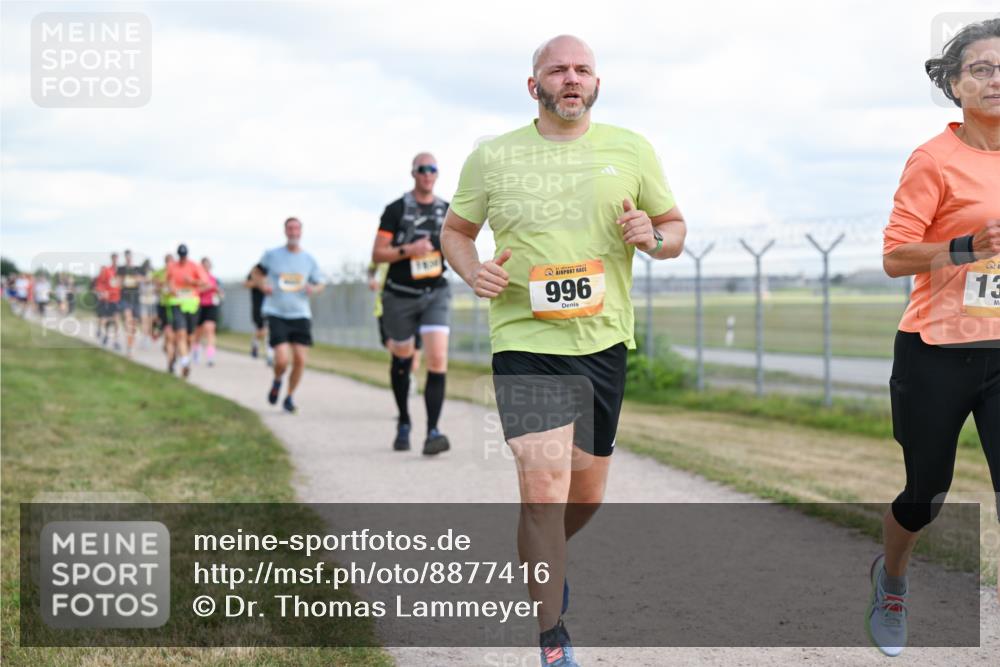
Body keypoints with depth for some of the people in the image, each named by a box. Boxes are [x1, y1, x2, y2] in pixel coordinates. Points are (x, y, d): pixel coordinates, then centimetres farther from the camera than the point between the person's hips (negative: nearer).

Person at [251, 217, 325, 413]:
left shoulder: (309, 259, 6)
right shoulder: (272, 255, 1)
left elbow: (320, 284, 16)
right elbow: (257, 272, 16)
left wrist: (313, 289, -8)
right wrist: (262, 285, -5)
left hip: (300, 315, 2)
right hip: (276, 314, -2)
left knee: (300, 360, -4)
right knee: (282, 359, -15)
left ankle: (289, 397, 18)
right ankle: (277, 381, 20)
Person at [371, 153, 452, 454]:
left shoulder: (447, 211, 8)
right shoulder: (396, 210, -2)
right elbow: (377, 254, -5)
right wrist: (408, 250, -20)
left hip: (435, 293, 1)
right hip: (400, 295, -1)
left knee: (438, 359, -16)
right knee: (402, 361, 12)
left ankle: (433, 432, -18)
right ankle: (404, 424, 33)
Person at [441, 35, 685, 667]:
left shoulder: (632, 150, 6)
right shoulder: (492, 157, 2)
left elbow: (676, 226, 14)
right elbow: (455, 229, 14)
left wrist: (652, 237, -10)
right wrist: (473, 271, -8)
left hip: (605, 342, 3)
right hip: (526, 343, -3)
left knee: (587, 492, 14)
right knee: (544, 487, -16)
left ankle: (545, 559, 48)